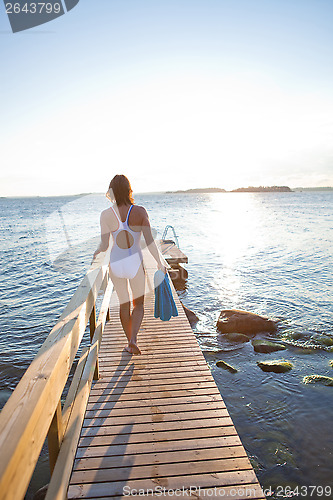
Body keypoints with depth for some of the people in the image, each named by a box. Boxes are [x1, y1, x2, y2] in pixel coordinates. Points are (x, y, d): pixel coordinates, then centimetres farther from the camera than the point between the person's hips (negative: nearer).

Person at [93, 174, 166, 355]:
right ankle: (133, 339, 2)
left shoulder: (106, 214, -9)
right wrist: (160, 262, 3)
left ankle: (130, 342, 32)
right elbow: (150, 242, -12)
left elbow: (104, 245, -7)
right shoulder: (140, 211, -11)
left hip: (116, 264, 1)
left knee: (124, 304, 20)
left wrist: (97, 252, 17)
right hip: (135, 263, -1)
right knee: (138, 303, 20)